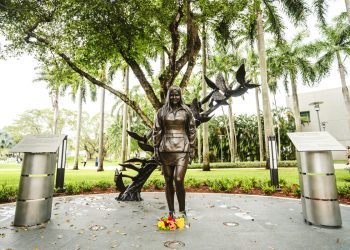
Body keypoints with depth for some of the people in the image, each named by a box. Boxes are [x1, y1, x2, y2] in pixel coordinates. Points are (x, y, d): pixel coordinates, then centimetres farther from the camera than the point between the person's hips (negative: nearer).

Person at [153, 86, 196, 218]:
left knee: (179, 180, -9)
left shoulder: (186, 111, 8)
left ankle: (182, 211, 11)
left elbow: (192, 130, 8)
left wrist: (192, 149, 3)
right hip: (165, 150, 2)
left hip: (182, 150, -1)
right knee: (168, 181, 8)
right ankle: (171, 211, 22)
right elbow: (156, 131, 8)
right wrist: (156, 149, 3)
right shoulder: (161, 112, 9)